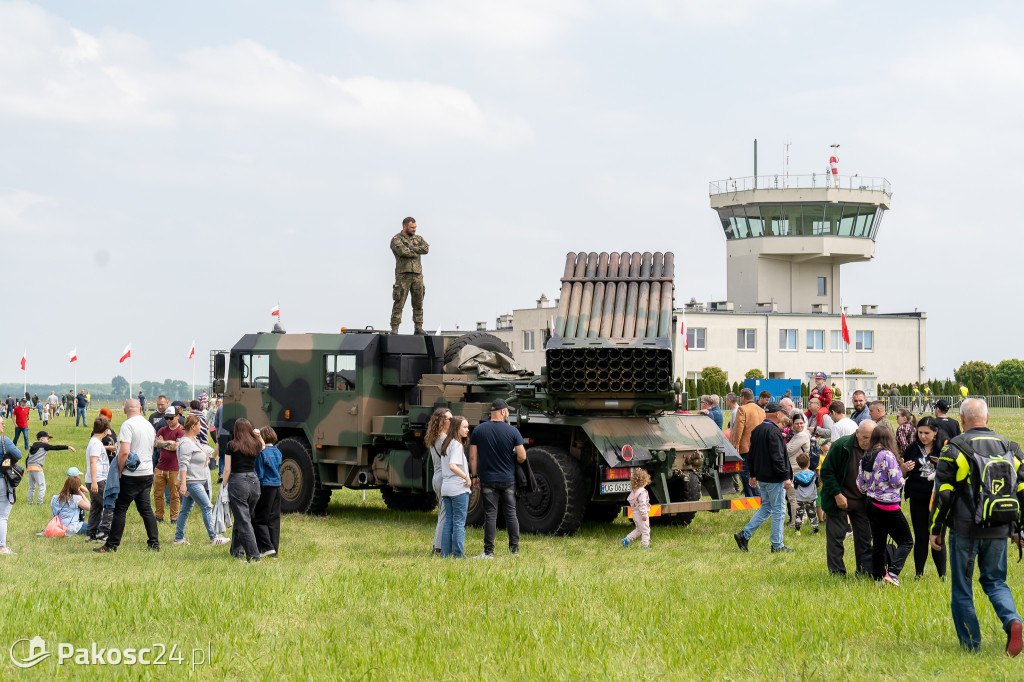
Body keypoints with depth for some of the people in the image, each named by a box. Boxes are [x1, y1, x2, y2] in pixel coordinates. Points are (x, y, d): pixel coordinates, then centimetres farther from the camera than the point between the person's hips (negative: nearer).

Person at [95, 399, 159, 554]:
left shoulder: (128, 425, -13)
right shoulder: (149, 425, 11)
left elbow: (124, 451, -23)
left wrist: (119, 470, -12)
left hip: (131, 476, -7)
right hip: (148, 473, 7)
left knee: (120, 509, -3)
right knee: (146, 509, 11)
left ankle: (112, 545, -1)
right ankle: (154, 544, 10)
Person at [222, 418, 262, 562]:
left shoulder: (232, 445, -7)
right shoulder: (256, 444, 5)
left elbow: (227, 469, -7)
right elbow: (263, 447, 32)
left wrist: (224, 486, 2)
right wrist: (258, 435, 14)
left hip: (238, 482, -5)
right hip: (254, 482, 5)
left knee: (243, 521, -3)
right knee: (243, 518, 18)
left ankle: (253, 555, -8)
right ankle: (237, 551, 24)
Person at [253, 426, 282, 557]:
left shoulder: (262, 453, -12)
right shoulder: (278, 452, 9)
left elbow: (259, 474, -12)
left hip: (266, 487, -7)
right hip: (277, 486, 7)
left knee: (259, 519, 2)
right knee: (274, 520, 11)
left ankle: (267, 547, -8)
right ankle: (275, 550, 12)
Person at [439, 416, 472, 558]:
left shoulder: (445, 444, 14)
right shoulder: (457, 445, -14)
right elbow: (452, 466, -26)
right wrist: (467, 477, -17)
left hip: (446, 488, 8)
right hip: (458, 488, -8)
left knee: (448, 522, 11)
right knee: (459, 523, -3)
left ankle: (445, 553, 12)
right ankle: (458, 554, 0)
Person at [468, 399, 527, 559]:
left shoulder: (478, 430, -2)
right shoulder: (512, 431, -5)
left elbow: (473, 457, -2)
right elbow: (522, 456, -7)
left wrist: (475, 476, 7)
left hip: (487, 480, 0)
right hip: (508, 480, 0)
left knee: (490, 515, 1)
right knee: (511, 514, 9)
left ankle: (489, 552, 0)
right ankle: (514, 550, 14)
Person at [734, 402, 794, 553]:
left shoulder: (757, 430, 10)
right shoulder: (774, 432, -18)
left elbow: (752, 454, 17)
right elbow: (777, 457, -22)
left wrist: (753, 475, 23)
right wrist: (786, 478, -19)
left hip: (762, 477, 9)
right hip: (774, 478, -9)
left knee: (766, 507, 18)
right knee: (778, 510, 0)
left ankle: (744, 535, 11)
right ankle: (777, 545, 6)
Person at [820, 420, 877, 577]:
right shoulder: (841, 446, -16)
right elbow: (826, 471, -10)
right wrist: (837, 495, -15)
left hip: (862, 502, 4)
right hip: (839, 500, -4)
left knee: (865, 539, 8)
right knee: (836, 538, 1)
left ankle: (865, 572, 18)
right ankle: (837, 573, 11)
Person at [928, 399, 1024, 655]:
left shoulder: (954, 448, -7)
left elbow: (943, 493, -8)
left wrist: (935, 529, 0)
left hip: (965, 530, -4)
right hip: (999, 531, 4)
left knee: (961, 588, 8)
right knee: (995, 581, 17)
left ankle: (971, 644, 11)